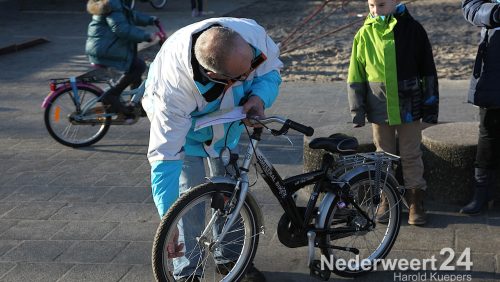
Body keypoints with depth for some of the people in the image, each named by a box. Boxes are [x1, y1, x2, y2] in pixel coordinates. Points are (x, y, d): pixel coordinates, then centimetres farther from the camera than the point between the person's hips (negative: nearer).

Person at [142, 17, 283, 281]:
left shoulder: (251, 33, -37)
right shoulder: (173, 86, -46)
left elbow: (271, 68, -14)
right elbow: (165, 156, -40)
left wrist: (259, 96, -36)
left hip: (226, 122, 4)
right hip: (179, 122, -4)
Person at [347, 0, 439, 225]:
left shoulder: (412, 29, -5)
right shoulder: (365, 34, 0)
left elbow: (428, 70, 0)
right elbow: (355, 75, 4)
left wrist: (430, 105, -1)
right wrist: (357, 109, 1)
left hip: (409, 105, -2)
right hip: (379, 106, 2)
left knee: (411, 155, 7)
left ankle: (415, 200, 18)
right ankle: (386, 199, 25)